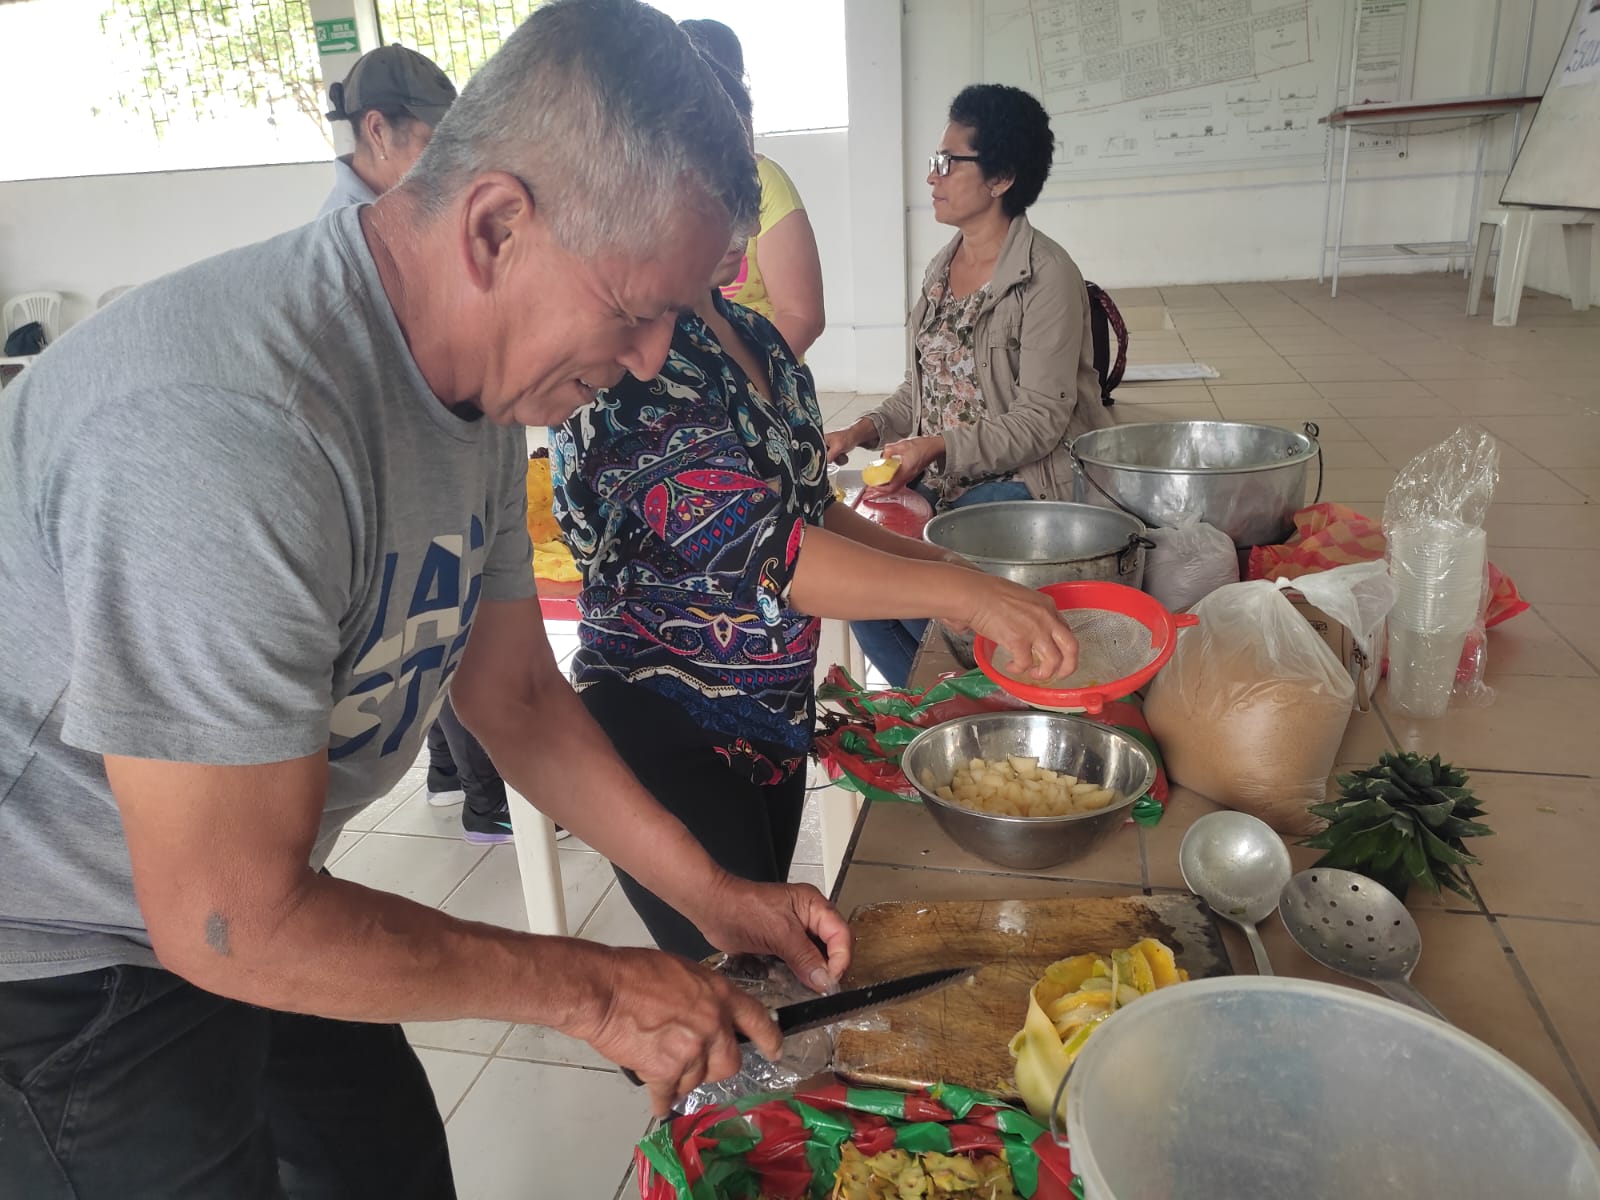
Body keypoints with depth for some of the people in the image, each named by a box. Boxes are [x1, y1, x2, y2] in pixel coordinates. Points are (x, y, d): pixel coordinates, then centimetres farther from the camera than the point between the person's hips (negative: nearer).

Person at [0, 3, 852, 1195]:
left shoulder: (481, 377, -8)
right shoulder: (229, 428, -37)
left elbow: (516, 693, 2)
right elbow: (230, 925, -31)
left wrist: (712, 894, 1)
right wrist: (594, 991, -21)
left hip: (242, 901, 8)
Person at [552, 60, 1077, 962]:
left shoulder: (757, 339, 6)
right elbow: (748, 545, -27)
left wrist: (942, 566, 3)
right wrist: (962, 593, -26)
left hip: (776, 719, 8)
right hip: (666, 728, -8)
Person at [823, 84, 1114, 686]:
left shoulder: (1047, 275, -13)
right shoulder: (941, 268, 11)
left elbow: (1040, 422, -17)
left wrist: (938, 447, -27)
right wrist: (863, 431, -1)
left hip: (1024, 477, -7)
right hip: (937, 475, 7)